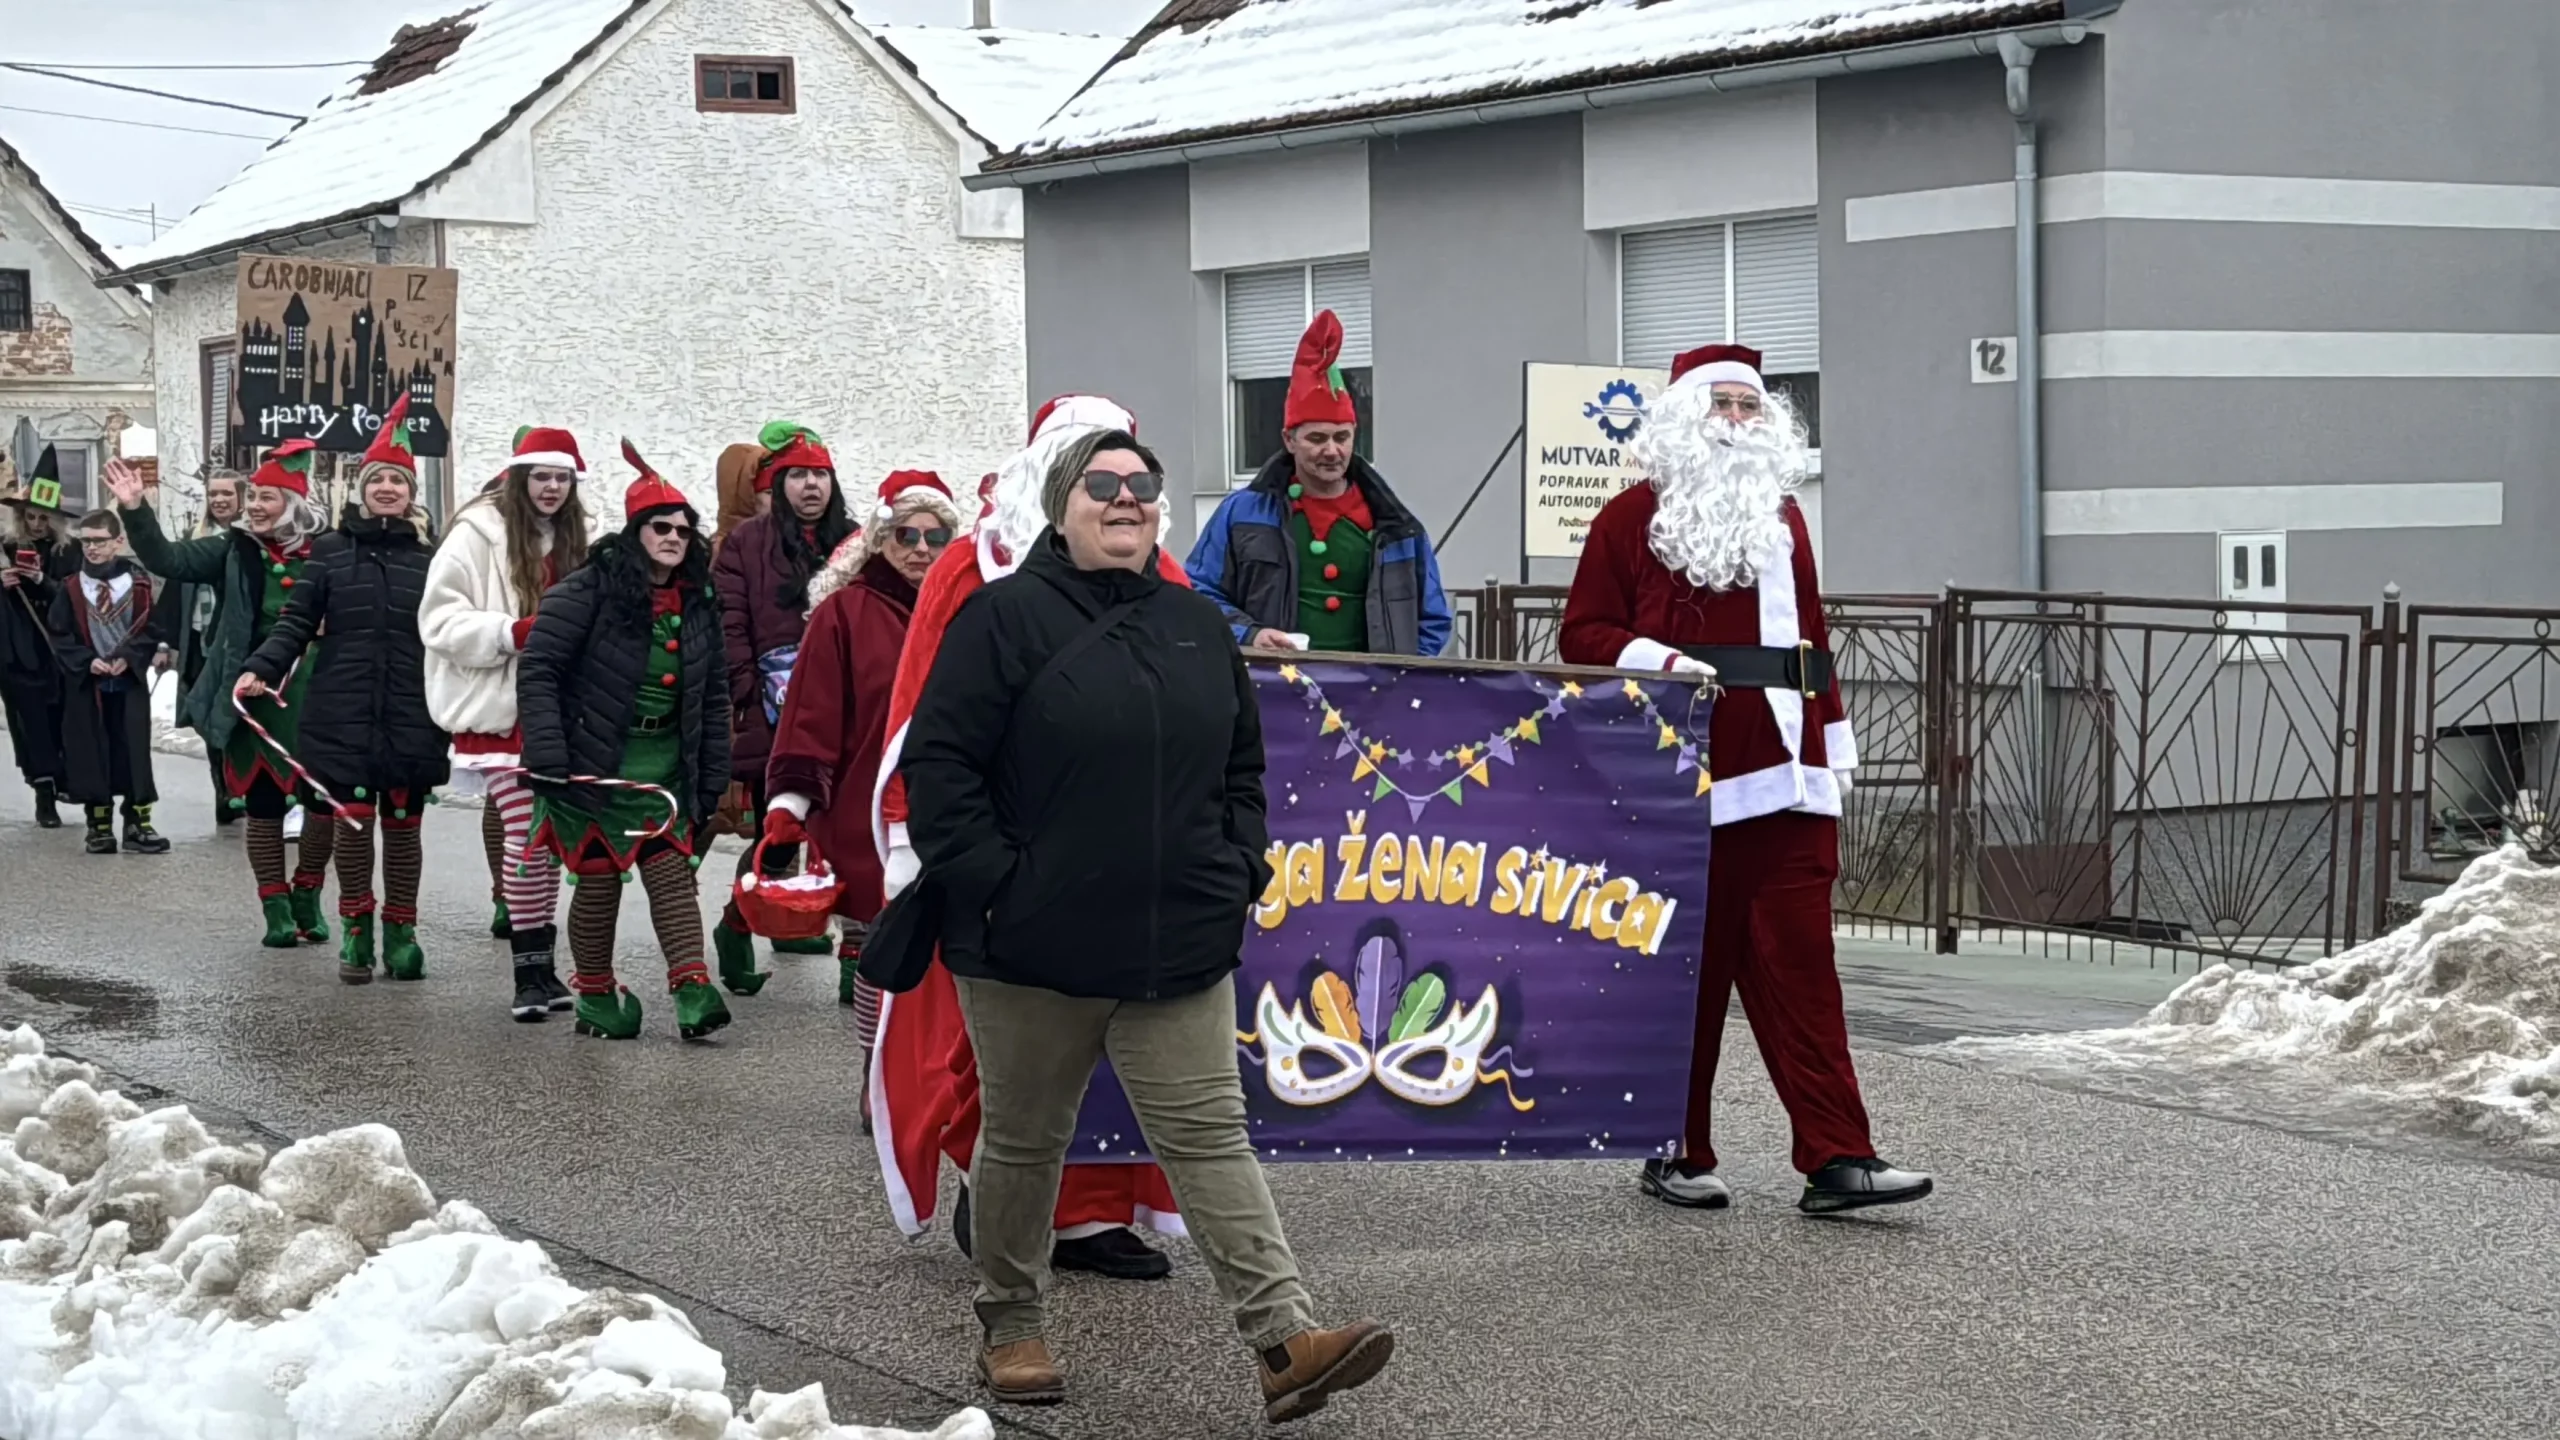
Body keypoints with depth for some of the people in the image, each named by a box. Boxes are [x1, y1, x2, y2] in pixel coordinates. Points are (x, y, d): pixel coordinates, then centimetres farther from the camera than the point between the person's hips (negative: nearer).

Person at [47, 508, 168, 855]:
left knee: (134, 751, 1)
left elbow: (151, 631, -2)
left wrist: (127, 657, -14)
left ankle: (138, 824, 8)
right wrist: (87, 661, -13)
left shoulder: (137, 582, -2)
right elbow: (61, 636, 0)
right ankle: (99, 826, 12)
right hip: (85, 684, 0)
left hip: (130, 682, 0)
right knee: (92, 753, 4)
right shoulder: (70, 588, 0)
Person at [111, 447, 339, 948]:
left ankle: (306, 897, 23)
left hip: (313, 700, -1)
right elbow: (167, 559, -5)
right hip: (253, 699, 1)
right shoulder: (234, 551, 3)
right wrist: (134, 511, -16)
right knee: (263, 805, 6)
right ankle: (276, 907, 17)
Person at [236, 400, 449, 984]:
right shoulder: (330, 551, 5)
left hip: (411, 716, 0)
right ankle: (356, 932, 15)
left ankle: (401, 931, 18)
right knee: (352, 820, 2)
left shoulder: (429, 558, 6)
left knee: (402, 823, 6)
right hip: (343, 712, 0)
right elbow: (296, 621, 3)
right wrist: (260, 669, -11)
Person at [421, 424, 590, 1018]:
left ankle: (542, 968, 18)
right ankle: (530, 972, -3)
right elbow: (441, 620, -13)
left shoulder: (569, 540, 13)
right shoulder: (478, 534, -9)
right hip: (498, 709, -7)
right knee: (528, 834, -11)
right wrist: (514, 632, -22)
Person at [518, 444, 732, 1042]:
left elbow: (714, 695, 14)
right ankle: (595, 996, 16)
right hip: (593, 762, -4)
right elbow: (537, 668, -14)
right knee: (598, 879, 3)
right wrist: (545, 753, -21)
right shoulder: (590, 589, -11)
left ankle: (692, 989, -8)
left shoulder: (698, 604, 7)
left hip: (666, 763, 4)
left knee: (672, 872, -3)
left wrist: (712, 778, 10)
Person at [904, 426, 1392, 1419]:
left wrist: (1238, 870, 9)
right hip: (1034, 948, -4)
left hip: (1180, 953, 4)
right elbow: (938, 765, -9)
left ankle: (1284, 1340, -10)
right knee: (1024, 1141, 11)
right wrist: (987, 881, -14)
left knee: (1210, 1137, -3)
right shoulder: (1006, 619, -6)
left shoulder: (1197, 626, 12)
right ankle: (1011, 1328, 27)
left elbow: (1242, 766, 21)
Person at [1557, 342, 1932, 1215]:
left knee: (1798, 966, -1)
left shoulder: (1781, 514, 19)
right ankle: (1676, 1155, 14)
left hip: (1787, 778, 4)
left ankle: (1837, 1160, -4)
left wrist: (1834, 744, 19)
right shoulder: (1634, 515, 3)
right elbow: (1583, 635, 0)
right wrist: (1657, 661, -16)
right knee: (1687, 971, 2)